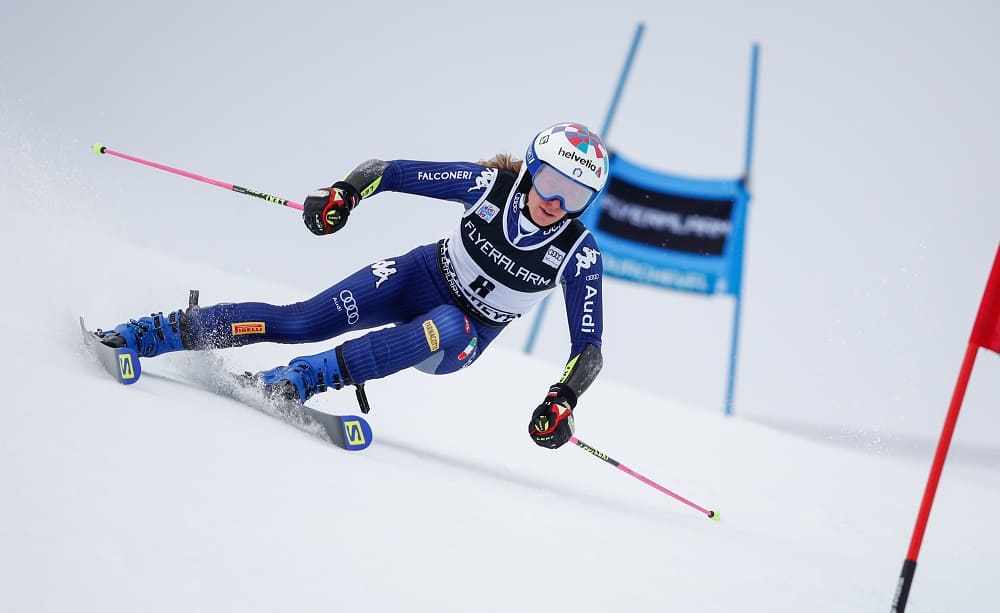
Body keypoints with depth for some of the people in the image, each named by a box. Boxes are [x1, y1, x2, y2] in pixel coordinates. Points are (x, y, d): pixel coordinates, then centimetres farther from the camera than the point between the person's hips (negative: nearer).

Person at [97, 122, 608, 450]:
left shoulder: (580, 255, -21)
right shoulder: (491, 185, -19)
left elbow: (588, 348, -16)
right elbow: (392, 172, -12)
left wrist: (561, 402, -32)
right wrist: (345, 191, -31)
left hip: (463, 338, -1)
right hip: (422, 277, 1)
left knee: (447, 328, -39)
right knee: (302, 322, -18)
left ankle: (301, 379, -38)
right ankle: (151, 334, -13)